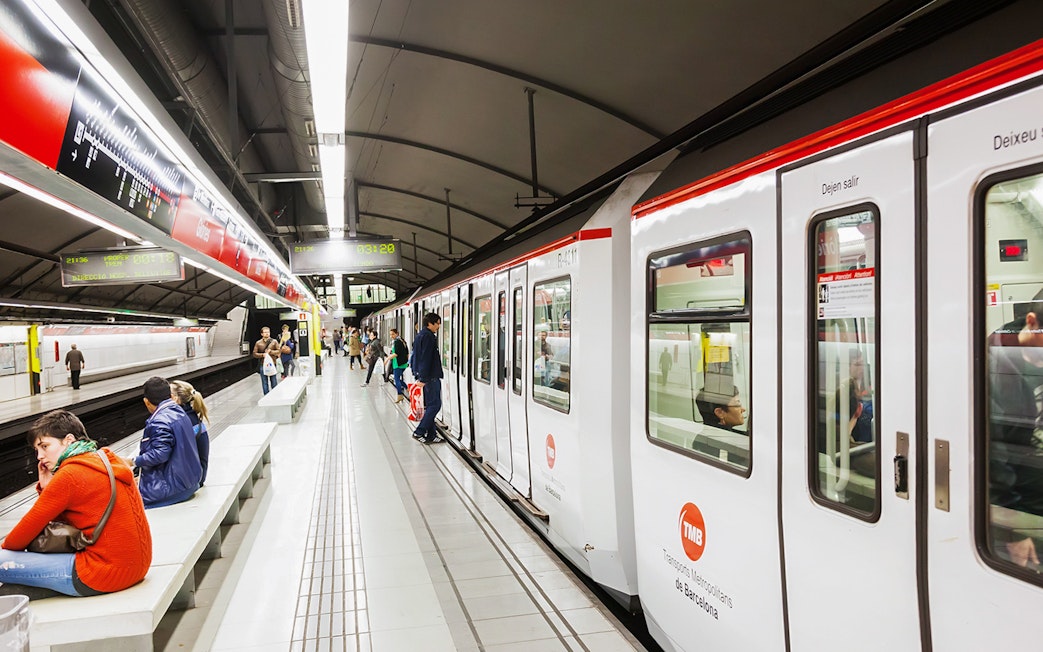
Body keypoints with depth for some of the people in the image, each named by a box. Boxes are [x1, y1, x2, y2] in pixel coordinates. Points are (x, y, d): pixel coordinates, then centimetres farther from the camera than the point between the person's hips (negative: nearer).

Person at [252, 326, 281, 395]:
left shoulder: (274, 341, 4)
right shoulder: (258, 343, 5)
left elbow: (278, 351, 0)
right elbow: (254, 354, 4)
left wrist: (270, 351, -15)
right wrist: (262, 355, -13)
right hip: (262, 365, 1)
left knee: (274, 383, 5)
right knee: (264, 383, 6)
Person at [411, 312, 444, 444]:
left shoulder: (420, 335, 18)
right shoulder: (428, 336, -14)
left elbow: (416, 357, 21)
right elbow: (425, 358, -20)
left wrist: (419, 376, 22)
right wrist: (423, 378, -22)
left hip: (425, 376, 10)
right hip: (431, 377, -10)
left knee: (430, 405, 11)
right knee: (435, 405, -7)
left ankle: (431, 435, 13)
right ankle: (419, 432, -7)